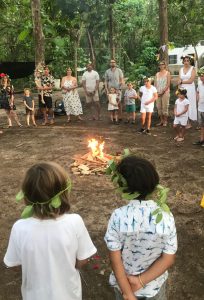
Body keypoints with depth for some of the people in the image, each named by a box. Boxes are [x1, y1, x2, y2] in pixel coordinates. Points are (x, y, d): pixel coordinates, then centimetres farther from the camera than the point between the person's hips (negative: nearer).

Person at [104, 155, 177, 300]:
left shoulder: (118, 216, -25)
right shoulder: (166, 217, -21)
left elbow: (115, 258, -20)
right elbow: (168, 259, -17)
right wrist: (141, 281, -14)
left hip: (123, 283, -1)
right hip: (155, 285, 1)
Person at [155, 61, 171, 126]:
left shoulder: (167, 73, 2)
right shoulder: (157, 74, 15)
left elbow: (168, 84, -6)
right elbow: (155, 84, 12)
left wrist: (162, 91, -14)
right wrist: (156, 91, -3)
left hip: (165, 92, -4)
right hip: (158, 93, 4)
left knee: (165, 107, -6)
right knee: (159, 107, 3)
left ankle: (165, 121, 2)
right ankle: (161, 121, 12)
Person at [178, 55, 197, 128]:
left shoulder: (192, 69, -2)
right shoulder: (181, 69, 10)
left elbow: (191, 81, -12)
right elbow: (179, 81, 5)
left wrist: (182, 82, -3)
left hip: (190, 89, -4)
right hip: (182, 89, 4)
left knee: (189, 105, -2)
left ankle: (189, 123, 3)